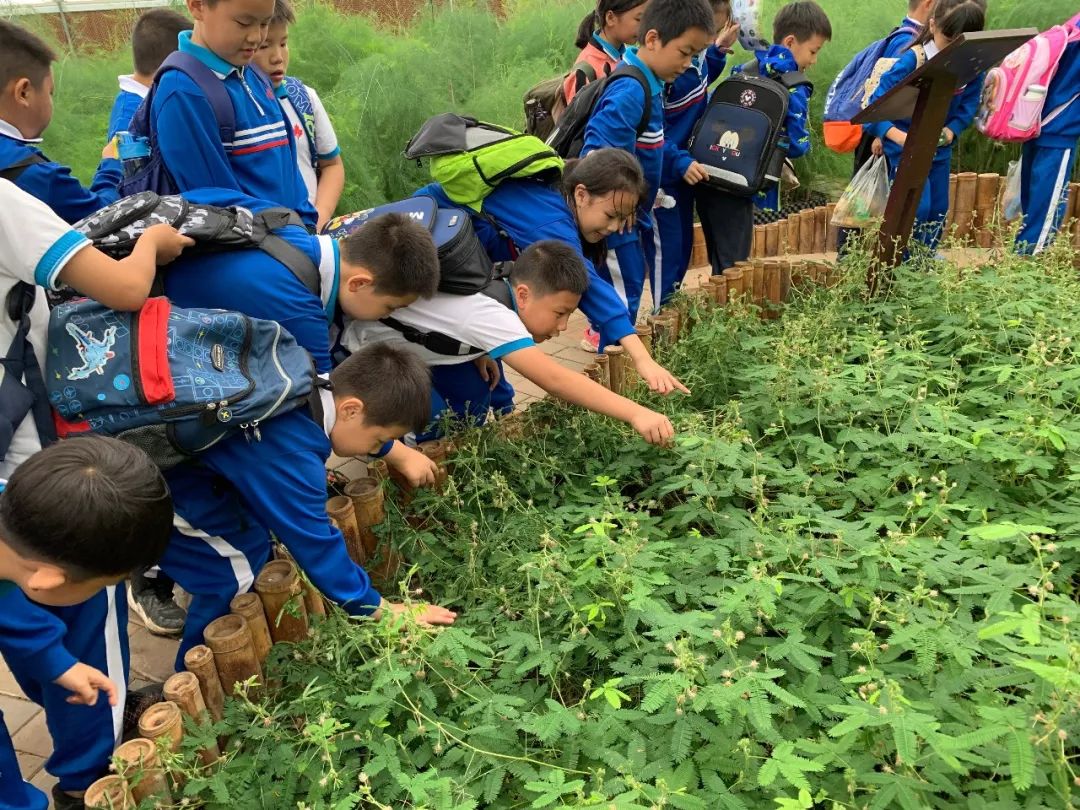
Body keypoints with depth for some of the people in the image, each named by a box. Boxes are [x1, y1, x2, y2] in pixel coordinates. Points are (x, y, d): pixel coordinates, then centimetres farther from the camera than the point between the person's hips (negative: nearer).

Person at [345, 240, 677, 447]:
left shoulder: (495, 290, -10)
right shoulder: (491, 315, -36)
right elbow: (554, 379, -45)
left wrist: (478, 352, -7)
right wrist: (635, 414, -49)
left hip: (400, 341, 8)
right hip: (362, 347, -8)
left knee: (472, 390, -3)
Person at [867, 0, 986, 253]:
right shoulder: (912, 60, -21)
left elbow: (968, 105, 0)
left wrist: (952, 130, -19)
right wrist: (897, 136, -36)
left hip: (940, 148, 6)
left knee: (938, 209, 13)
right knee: (917, 207, -13)